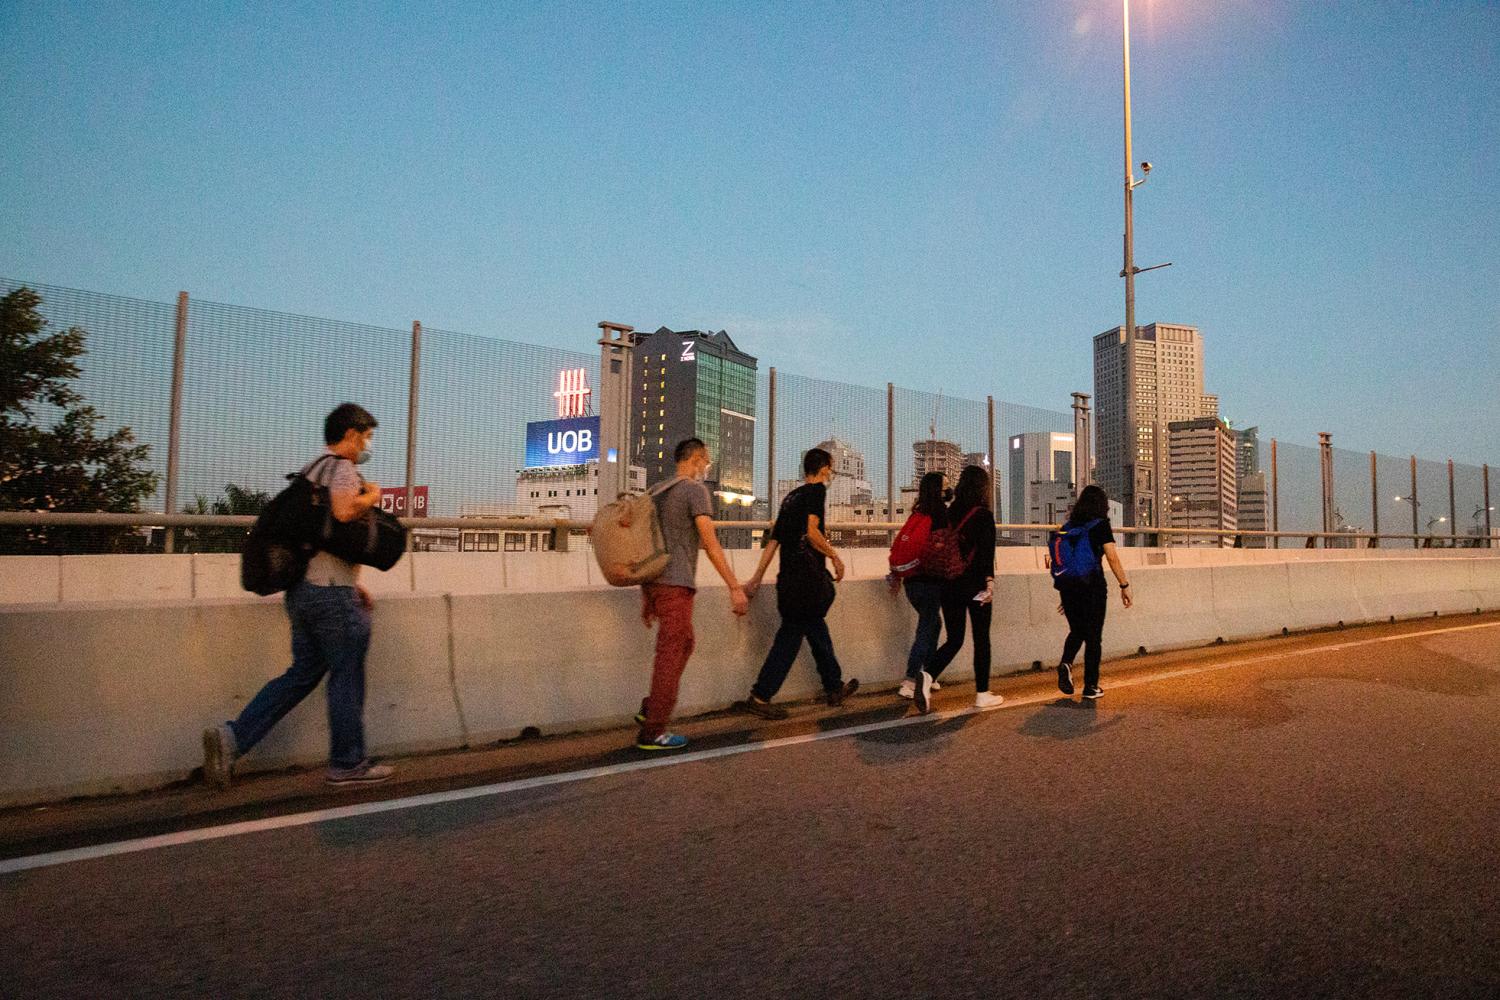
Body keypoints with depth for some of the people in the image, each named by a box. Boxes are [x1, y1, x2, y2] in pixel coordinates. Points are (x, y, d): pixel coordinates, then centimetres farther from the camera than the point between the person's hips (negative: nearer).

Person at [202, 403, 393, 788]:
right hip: (331, 593, -9)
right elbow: (344, 511, -32)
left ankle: (231, 737, 7)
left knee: (302, 674, 15)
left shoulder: (311, 470, 21)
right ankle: (347, 764, 10)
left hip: (303, 589, 9)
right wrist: (372, 496, -10)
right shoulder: (341, 468, -10)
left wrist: (351, 583, 24)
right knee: (346, 678, 1)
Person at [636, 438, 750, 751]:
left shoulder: (658, 492, 18)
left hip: (652, 582, 9)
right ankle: (652, 731, 3)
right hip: (674, 585, -9)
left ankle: (651, 709, 23)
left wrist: (646, 597, 23)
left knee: (683, 644, 21)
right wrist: (735, 587, -16)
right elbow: (710, 543, -16)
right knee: (671, 654, -2)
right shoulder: (695, 490, -8)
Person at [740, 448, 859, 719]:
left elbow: (773, 540, 17)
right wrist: (835, 557, -5)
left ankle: (835, 687, 28)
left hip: (789, 577, 8)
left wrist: (757, 578, 18)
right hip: (808, 576, -8)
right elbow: (811, 531, -17)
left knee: (817, 629, 17)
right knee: (790, 635, -2)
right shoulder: (816, 490, -5)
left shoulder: (791, 496, 18)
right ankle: (760, 696, 1)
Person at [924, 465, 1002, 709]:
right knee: (981, 640, 9)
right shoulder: (983, 515, -8)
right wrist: (989, 580, -19)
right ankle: (982, 694, 15)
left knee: (953, 640, 11)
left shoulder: (949, 513, 6)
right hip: (975, 585, -5)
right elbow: (986, 551, -17)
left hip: (949, 585, 5)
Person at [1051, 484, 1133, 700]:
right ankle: (1091, 686, 10)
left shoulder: (1067, 527, 10)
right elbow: (1112, 558, -12)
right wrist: (1124, 585, -7)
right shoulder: (1100, 525, -5)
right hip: (1092, 585, -4)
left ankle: (1066, 663, -6)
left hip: (1068, 586, 4)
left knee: (1077, 631, 20)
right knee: (1093, 636, 7)